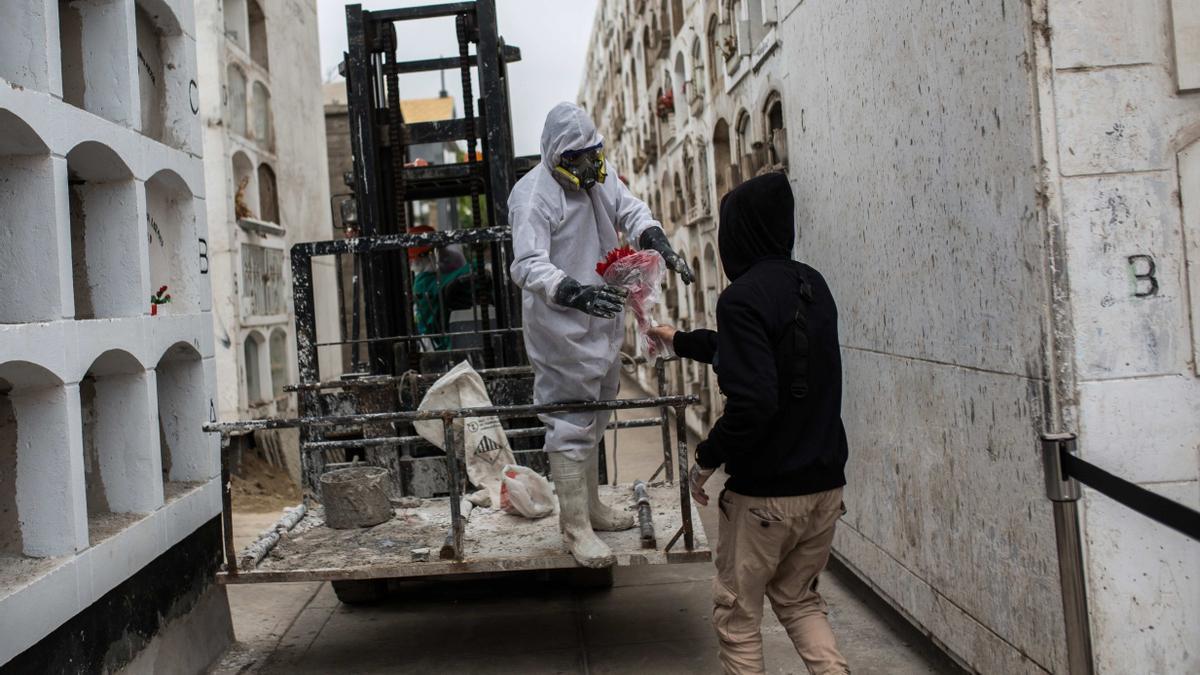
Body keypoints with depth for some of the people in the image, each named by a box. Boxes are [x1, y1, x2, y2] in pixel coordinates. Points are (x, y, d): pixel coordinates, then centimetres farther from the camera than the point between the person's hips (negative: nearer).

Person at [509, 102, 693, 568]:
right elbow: (528, 265, -29)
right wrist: (575, 293, -46)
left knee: (593, 419, 21)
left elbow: (632, 213, 3)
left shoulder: (600, 179, 6)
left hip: (601, 325, 9)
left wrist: (660, 246, -19)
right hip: (561, 331, -9)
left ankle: (589, 506, 37)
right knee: (570, 424, -5)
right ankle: (575, 527, 4)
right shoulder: (534, 194, -20)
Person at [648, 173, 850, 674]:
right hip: (825, 483, 7)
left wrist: (707, 458, -11)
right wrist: (679, 340, 33)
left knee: (737, 613, 11)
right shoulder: (812, 285, 6)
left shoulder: (744, 297, -18)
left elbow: (752, 401, -27)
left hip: (765, 492, -7)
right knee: (798, 598, 23)